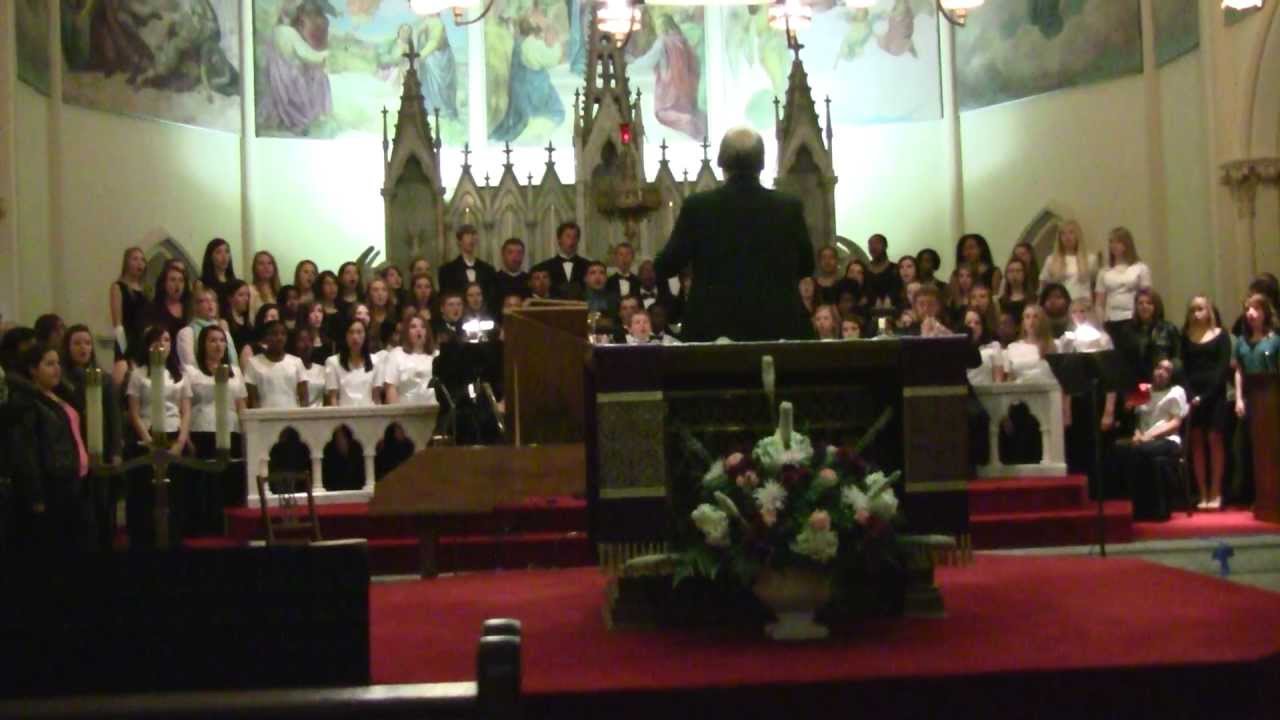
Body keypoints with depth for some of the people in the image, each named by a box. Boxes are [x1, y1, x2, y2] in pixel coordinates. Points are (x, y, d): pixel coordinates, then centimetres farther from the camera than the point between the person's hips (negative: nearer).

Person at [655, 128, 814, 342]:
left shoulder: (698, 206, -6)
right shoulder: (789, 207, -1)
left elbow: (665, 266, 1)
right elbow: (806, 267, 11)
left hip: (713, 328, -1)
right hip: (778, 327, 1)